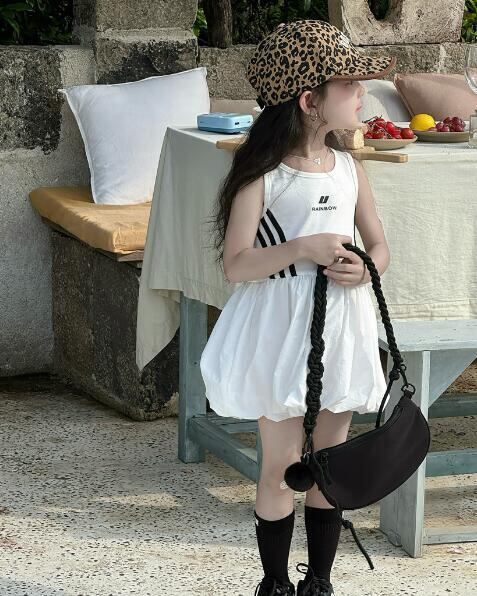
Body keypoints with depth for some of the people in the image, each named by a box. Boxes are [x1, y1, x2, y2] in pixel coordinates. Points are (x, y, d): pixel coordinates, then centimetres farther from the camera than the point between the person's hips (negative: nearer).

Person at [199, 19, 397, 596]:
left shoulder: (349, 168, 4)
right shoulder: (262, 176, -12)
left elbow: (379, 246, 12)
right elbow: (236, 264, -14)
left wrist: (365, 268, -10)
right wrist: (302, 248, -24)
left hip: (340, 326, 5)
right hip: (281, 331, -5)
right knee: (281, 466, 5)